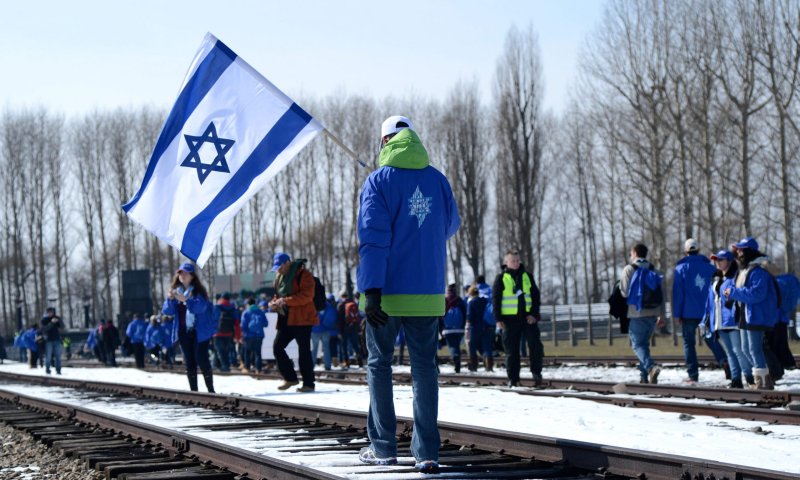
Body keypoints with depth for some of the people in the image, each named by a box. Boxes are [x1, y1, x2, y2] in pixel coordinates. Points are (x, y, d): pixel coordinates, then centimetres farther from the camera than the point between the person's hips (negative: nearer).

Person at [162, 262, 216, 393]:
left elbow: (200, 307, -22)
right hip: (183, 332, 5)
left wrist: (185, 300, -37)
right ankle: (193, 390, 11)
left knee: (201, 359, -9)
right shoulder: (175, 291, 9)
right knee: (189, 362, 6)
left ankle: (211, 389, -2)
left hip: (199, 331, -5)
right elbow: (166, 311, 2)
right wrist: (170, 299, -18)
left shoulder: (199, 291, -5)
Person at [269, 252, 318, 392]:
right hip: (286, 319, 8)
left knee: (304, 350, -6)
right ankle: (290, 378, 11)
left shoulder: (303, 274, -8)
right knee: (277, 346, 0)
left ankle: (308, 383, -1)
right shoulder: (280, 277, 18)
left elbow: (307, 295, -18)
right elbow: (278, 295, 27)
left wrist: (285, 301, -23)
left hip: (302, 319, -8)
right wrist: (274, 303, 3)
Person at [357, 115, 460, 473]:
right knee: (424, 368, 5)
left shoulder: (378, 182, -6)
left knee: (379, 364, 11)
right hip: (427, 292, 3)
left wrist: (371, 291, -19)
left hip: (387, 292, -3)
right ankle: (426, 453, -1)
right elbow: (450, 226, 21)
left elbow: (373, 237, -14)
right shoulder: (437, 180, 5)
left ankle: (383, 447, 11)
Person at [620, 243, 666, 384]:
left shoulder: (629, 269, -4)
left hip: (637, 314, -5)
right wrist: (662, 315, 13)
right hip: (653, 314, 5)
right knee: (644, 343, 16)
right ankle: (644, 376, 12)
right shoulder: (654, 271, 12)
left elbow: (624, 292, -10)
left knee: (637, 344, -3)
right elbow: (662, 294, 10)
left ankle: (651, 366, -28)